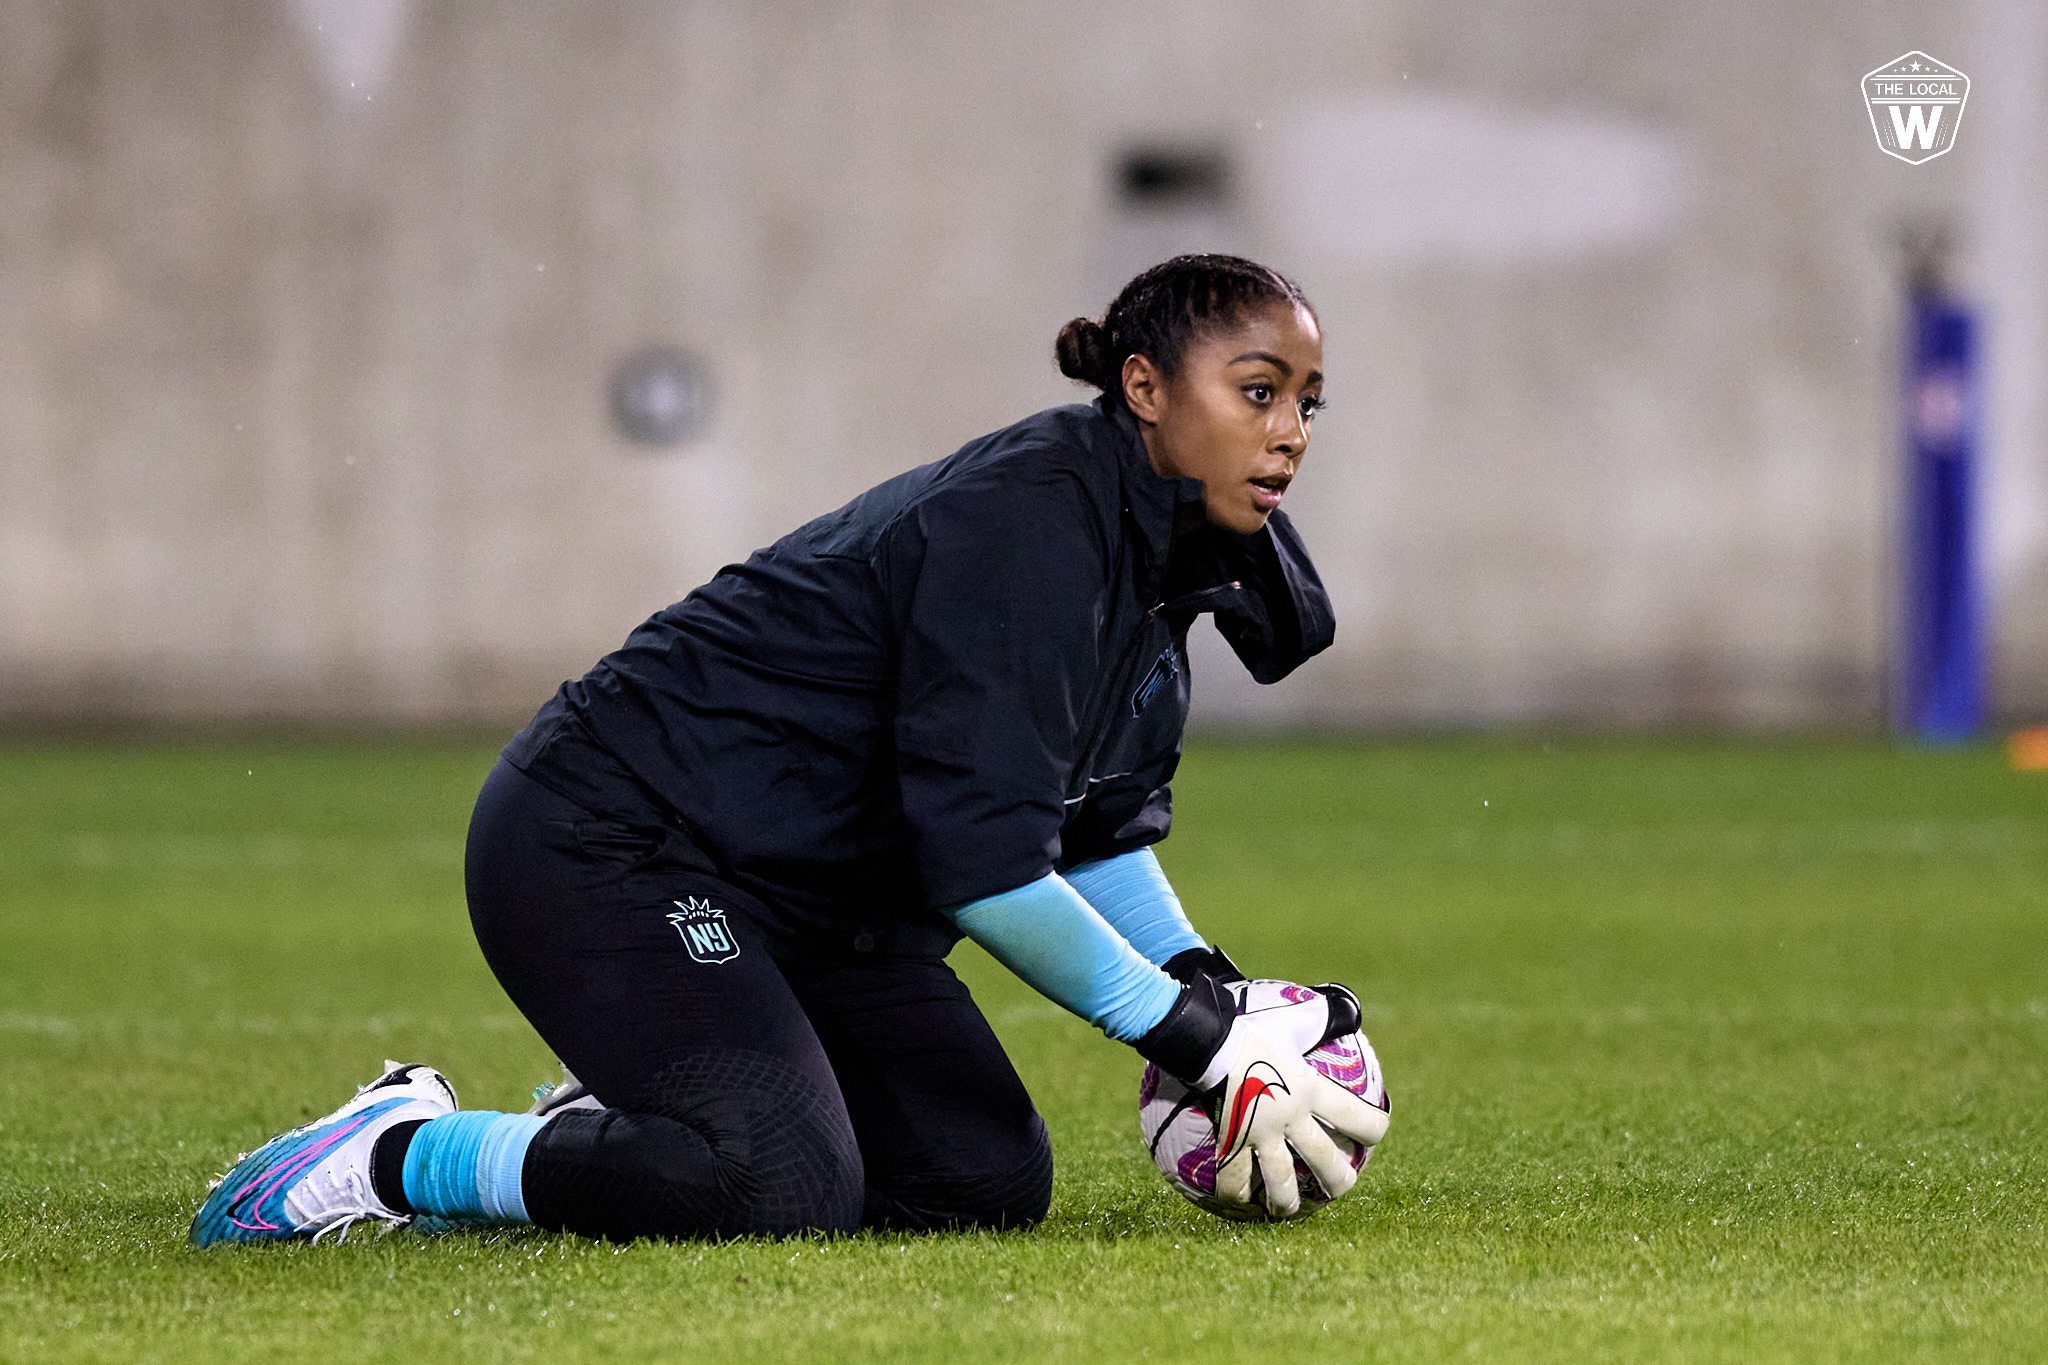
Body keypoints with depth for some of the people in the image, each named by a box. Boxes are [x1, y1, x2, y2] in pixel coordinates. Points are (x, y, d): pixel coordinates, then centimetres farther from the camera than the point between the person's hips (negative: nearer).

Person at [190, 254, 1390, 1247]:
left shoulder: (1154, 551, 6)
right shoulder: (1023, 528, -25)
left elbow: (1099, 821, 18)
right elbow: (979, 859, -28)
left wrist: (1218, 997, 3)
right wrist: (1206, 1046, -23)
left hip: (807, 894, 10)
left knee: (990, 1181, -2)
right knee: (792, 1193, -28)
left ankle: (625, 1120, 16)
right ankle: (403, 1151, -9)